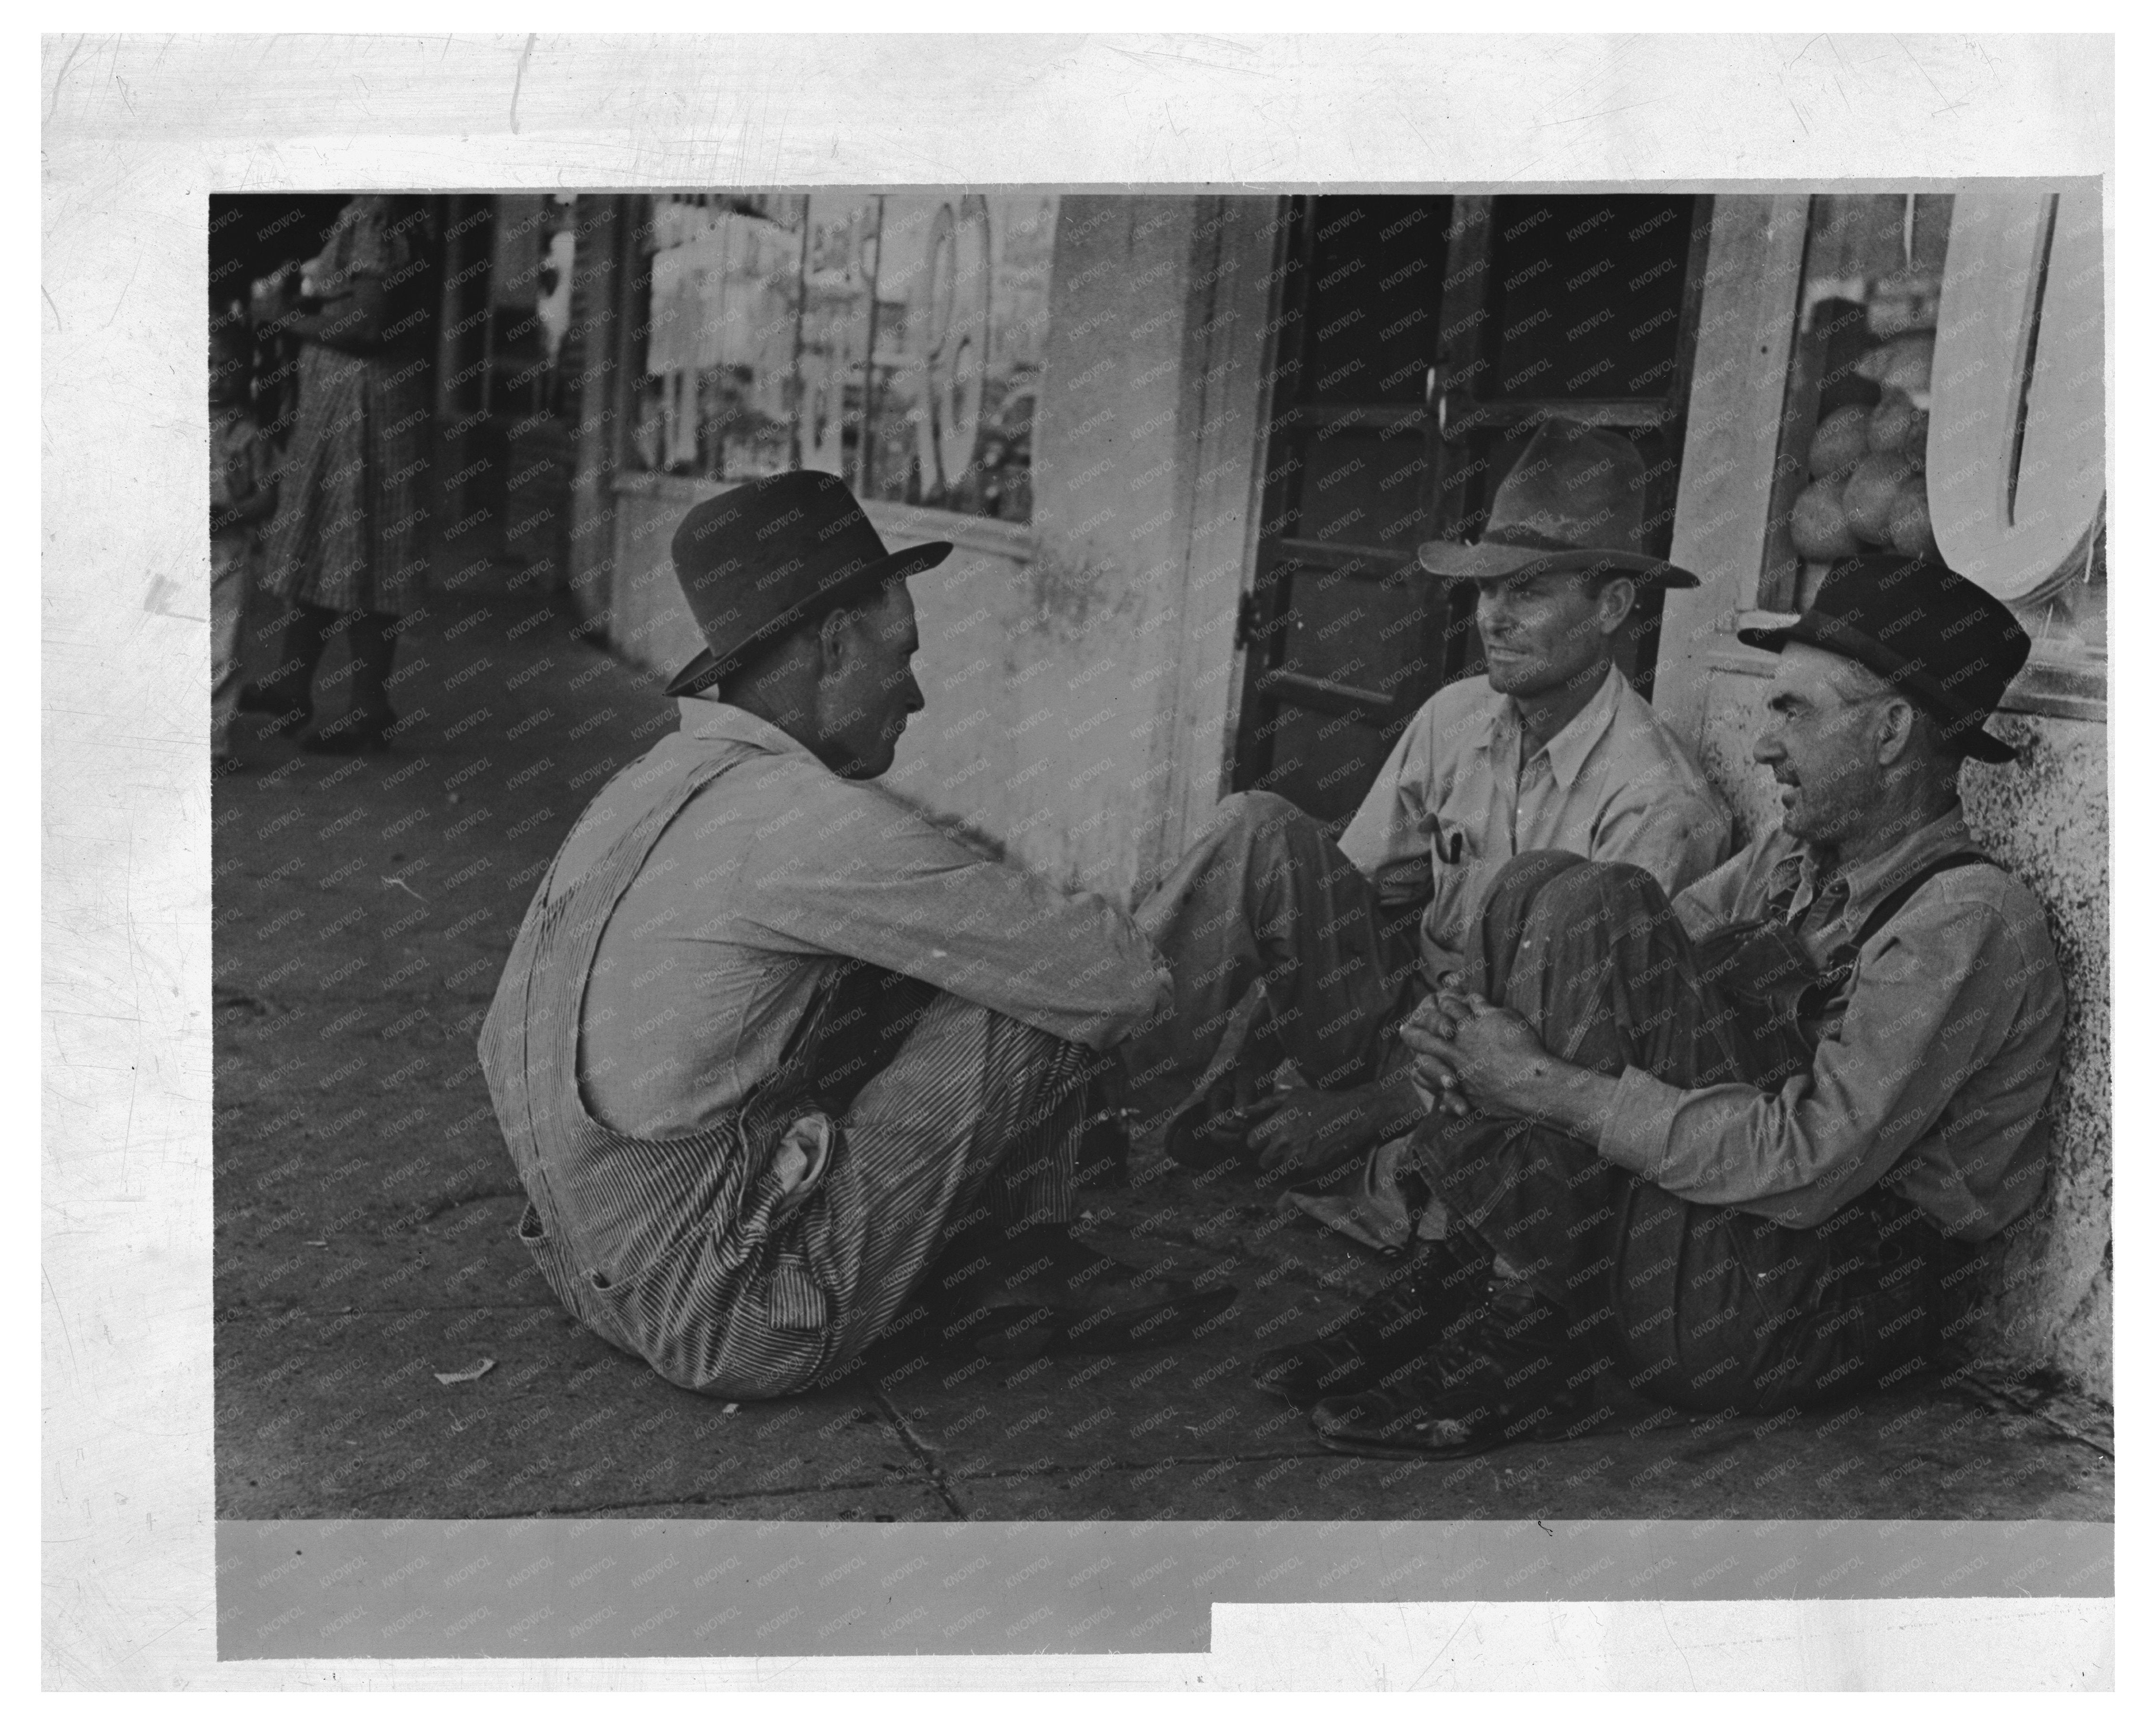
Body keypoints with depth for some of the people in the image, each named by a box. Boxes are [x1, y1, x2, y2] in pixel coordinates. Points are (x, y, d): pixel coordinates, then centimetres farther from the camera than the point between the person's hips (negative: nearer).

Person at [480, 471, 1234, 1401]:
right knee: (1034, 1001, -11)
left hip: (605, 1278, 9)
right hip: (734, 1319, -9)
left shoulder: (645, 784, 7)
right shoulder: (814, 822, -21)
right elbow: (1117, 978, -20)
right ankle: (1013, 1277, 14)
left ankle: (981, 1282, 16)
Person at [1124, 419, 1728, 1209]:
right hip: (1402, 1013, 5)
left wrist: (1361, 1111, -24)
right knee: (1260, 827, -16)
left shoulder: (1657, 803, -17)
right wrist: (1239, 1049, -10)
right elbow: (1352, 894, 6)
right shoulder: (1454, 718, 1)